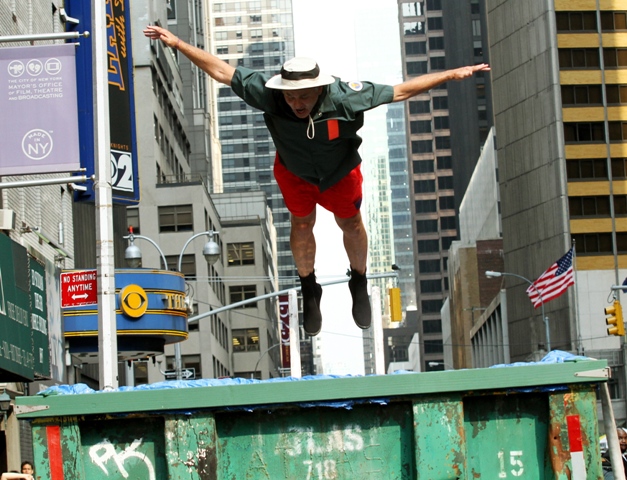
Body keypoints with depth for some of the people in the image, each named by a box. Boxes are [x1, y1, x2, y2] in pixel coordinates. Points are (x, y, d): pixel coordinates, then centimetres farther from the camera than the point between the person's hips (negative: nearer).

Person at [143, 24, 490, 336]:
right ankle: (309, 289, 38)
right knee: (301, 224, 11)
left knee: (351, 224, 16)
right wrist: (176, 43, -31)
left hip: (340, 171, 0)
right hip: (294, 172, 0)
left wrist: (452, 75, -31)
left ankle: (359, 283, 44)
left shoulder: (344, 97, -41)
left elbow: (400, 91, -31)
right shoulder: (268, 94, -39)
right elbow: (221, 70, -29)